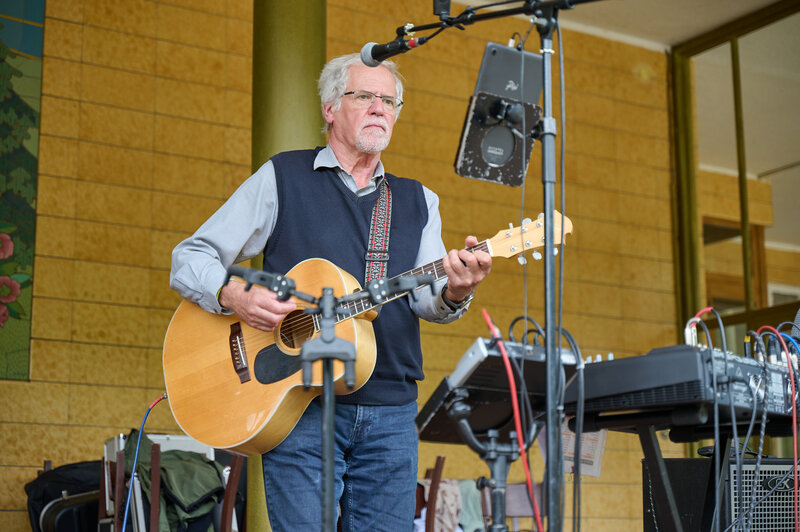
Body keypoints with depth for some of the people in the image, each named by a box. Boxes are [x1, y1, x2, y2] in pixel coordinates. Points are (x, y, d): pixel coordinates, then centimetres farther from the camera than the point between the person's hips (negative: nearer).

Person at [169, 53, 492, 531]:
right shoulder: (281, 179, 6)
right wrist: (233, 295, -16)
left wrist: (454, 292, -22)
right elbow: (189, 258, 4)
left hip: (391, 414, 3)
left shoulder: (418, 201, 16)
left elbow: (427, 298, 2)